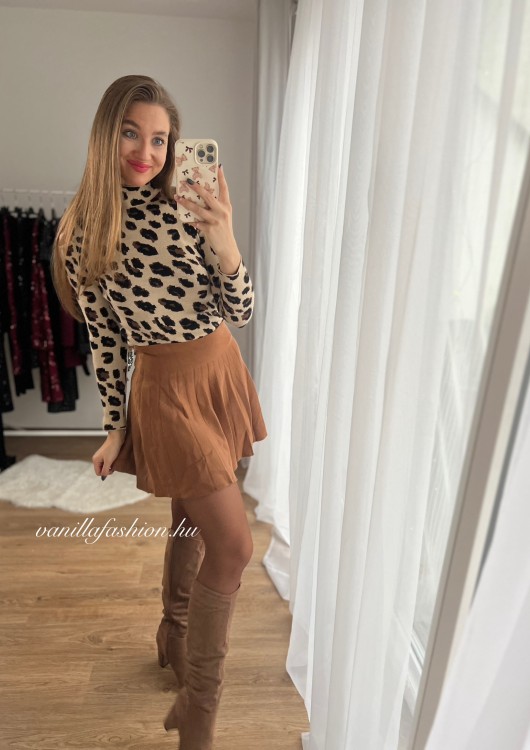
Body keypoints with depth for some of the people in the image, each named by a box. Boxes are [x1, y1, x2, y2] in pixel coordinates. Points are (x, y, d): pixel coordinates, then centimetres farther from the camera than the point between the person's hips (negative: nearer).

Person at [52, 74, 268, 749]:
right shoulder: (83, 234, -5)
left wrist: (226, 247, -20)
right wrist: (114, 428, 2)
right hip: (167, 385, -4)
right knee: (233, 545, -6)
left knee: (194, 520, 19)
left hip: (223, 370, 4)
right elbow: (103, 341, -1)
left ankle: (173, 639, 48)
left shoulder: (186, 207, -1)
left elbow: (240, 313, -3)